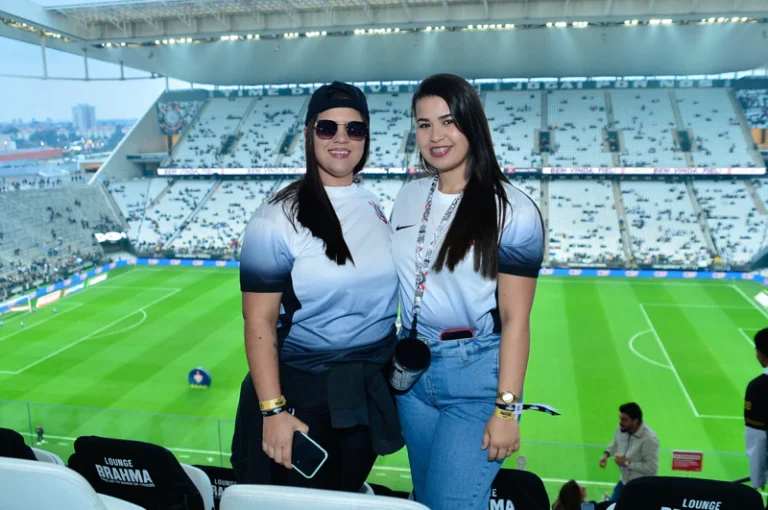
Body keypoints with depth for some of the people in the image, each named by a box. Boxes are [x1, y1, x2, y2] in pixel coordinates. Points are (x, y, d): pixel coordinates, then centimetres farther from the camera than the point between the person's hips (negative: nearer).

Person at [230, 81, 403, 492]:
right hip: (304, 394, -5)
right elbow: (259, 322, -16)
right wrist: (272, 411, -20)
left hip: (373, 391, 5)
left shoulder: (374, 205, 2)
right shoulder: (278, 218, -16)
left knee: (348, 497, 22)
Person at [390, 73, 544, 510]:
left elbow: (515, 319, -14)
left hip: (477, 374, -6)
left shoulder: (510, 209, -14)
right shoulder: (409, 198, 4)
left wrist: (506, 409, -14)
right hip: (413, 368, 6)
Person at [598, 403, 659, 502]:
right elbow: (615, 443, 13)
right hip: (625, 481, 7)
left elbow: (652, 468, -32)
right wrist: (606, 454, -6)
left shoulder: (649, 439, -32)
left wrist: (627, 463, -27)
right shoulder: (621, 429, -10)